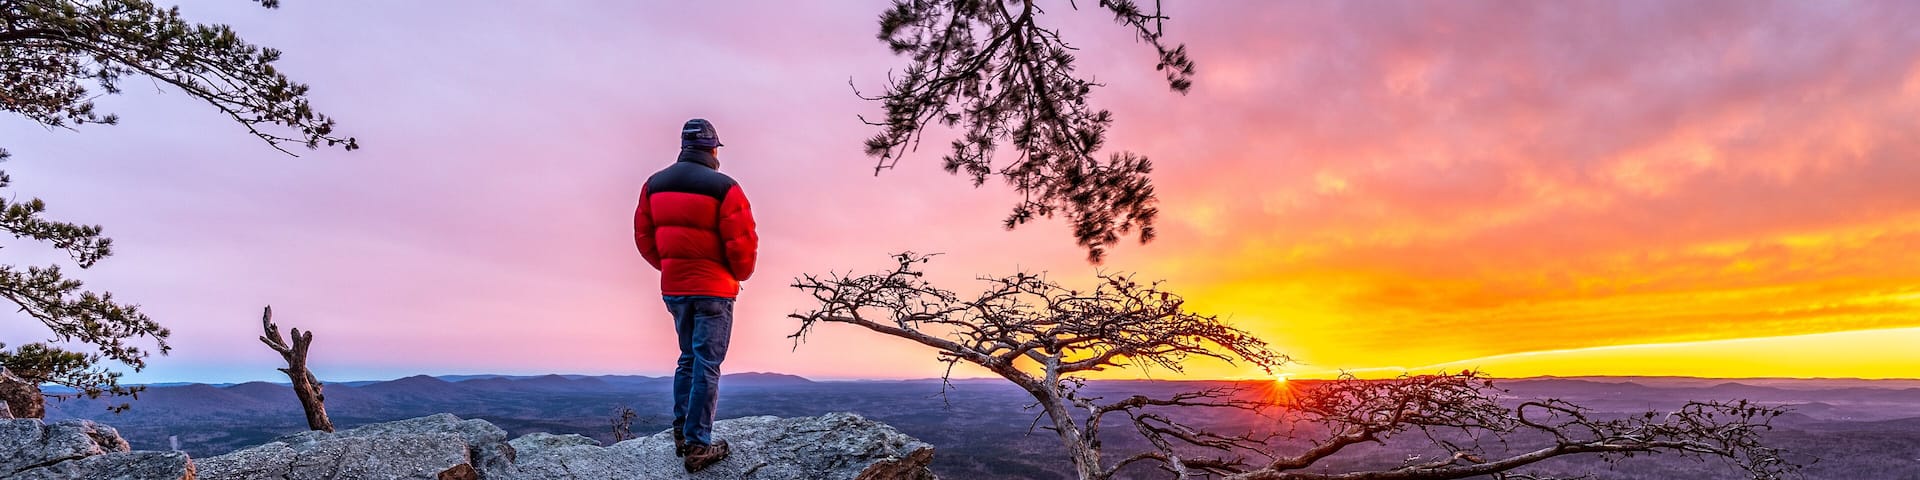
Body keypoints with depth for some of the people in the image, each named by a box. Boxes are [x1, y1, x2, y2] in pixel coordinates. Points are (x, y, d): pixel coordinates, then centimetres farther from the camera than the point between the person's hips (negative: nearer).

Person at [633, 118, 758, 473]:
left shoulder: (654, 184, 5)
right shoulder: (723, 187, -15)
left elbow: (644, 236, 9)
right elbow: (742, 242, -17)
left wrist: (670, 268, 17)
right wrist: (740, 274, 2)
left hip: (673, 289, 6)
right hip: (714, 290, -6)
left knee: (688, 359, 21)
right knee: (707, 366, 1)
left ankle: (681, 434, 25)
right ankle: (697, 446, 5)